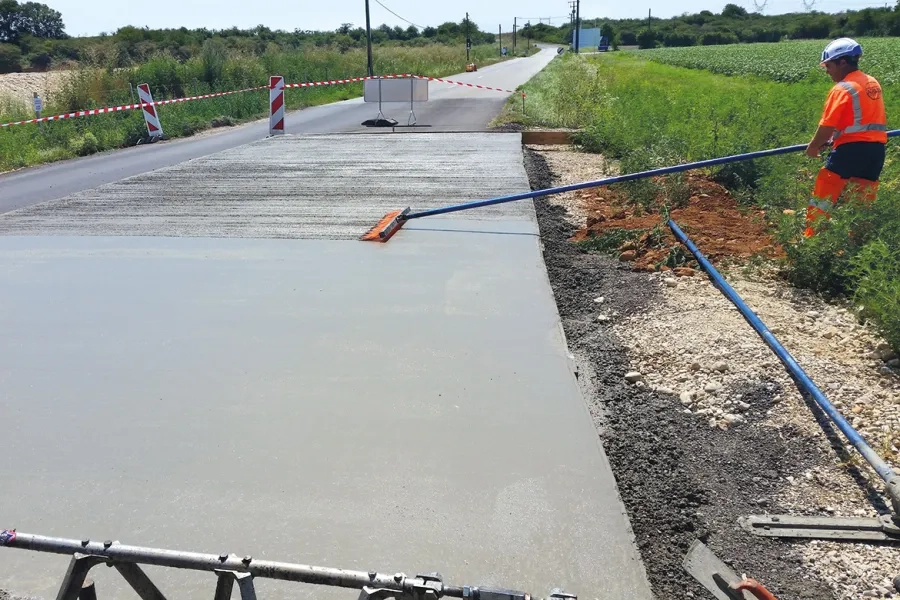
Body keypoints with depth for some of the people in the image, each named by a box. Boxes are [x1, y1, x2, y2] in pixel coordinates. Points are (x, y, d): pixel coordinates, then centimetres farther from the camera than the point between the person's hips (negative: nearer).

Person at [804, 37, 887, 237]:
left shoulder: (842, 88, -10)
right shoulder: (873, 83, 14)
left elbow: (827, 126, -13)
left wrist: (814, 146, 3)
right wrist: (834, 139, 19)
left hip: (852, 148, -8)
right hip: (876, 148, 8)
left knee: (823, 196, 0)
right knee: (864, 200, 11)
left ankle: (810, 236, 1)